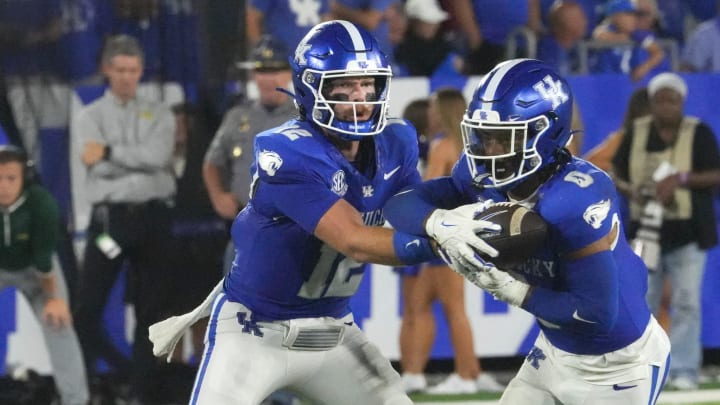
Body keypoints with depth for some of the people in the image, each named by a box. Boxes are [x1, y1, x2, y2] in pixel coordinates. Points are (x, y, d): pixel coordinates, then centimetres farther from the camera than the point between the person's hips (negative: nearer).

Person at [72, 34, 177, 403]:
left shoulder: (159, 114, 9)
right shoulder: (90, 116, 6)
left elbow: (158, 155, -10)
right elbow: (97, 166, -10)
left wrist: (110, 153, -12)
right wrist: (141, 160, -10)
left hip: (153, 216, 2)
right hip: (110, 216, -2)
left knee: (150, 307, 5)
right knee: (89, 304, -6)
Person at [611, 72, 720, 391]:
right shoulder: (637, 133, 6)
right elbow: (617, 172, 12)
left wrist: (681, 178, -22)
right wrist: (630, 190, -10)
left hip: (687, 235, -3)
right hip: (646, 231, 3)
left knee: (686, 302, -8)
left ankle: (684, 371, -6)